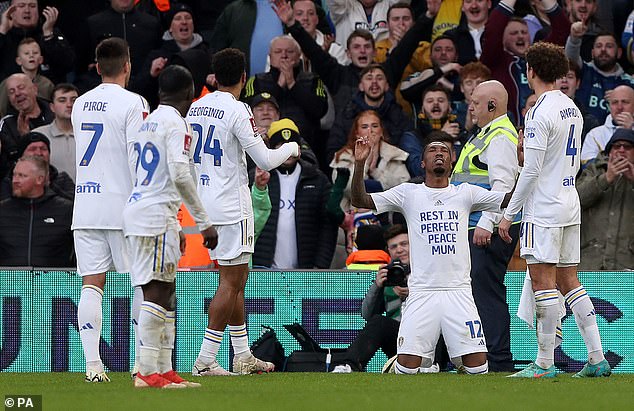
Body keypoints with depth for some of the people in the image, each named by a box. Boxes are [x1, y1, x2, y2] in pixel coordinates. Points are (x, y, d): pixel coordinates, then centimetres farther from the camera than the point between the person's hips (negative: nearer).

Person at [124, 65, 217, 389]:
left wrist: (175, 228, 30)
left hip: (138, 208, 9)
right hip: (156, 214, -9)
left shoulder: (149, 122, 19)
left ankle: (164, 370, 11)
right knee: (156, 292, -11)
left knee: (166, 294, 11)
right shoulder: (176, 123, -8)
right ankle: (148, 372, -14)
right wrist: (204, 222, -15)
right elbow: (180, 175, -19)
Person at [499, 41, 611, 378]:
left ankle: (545, 363, -7)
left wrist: (508, 214, -11)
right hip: (570, 204, 9)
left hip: (543, 210, -9)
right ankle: (597, 358, 7)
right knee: (568, 280, 11)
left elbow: (531, 170, -17)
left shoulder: (540, 113, -15)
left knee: (543, 279, -7)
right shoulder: (572, 109, 12)